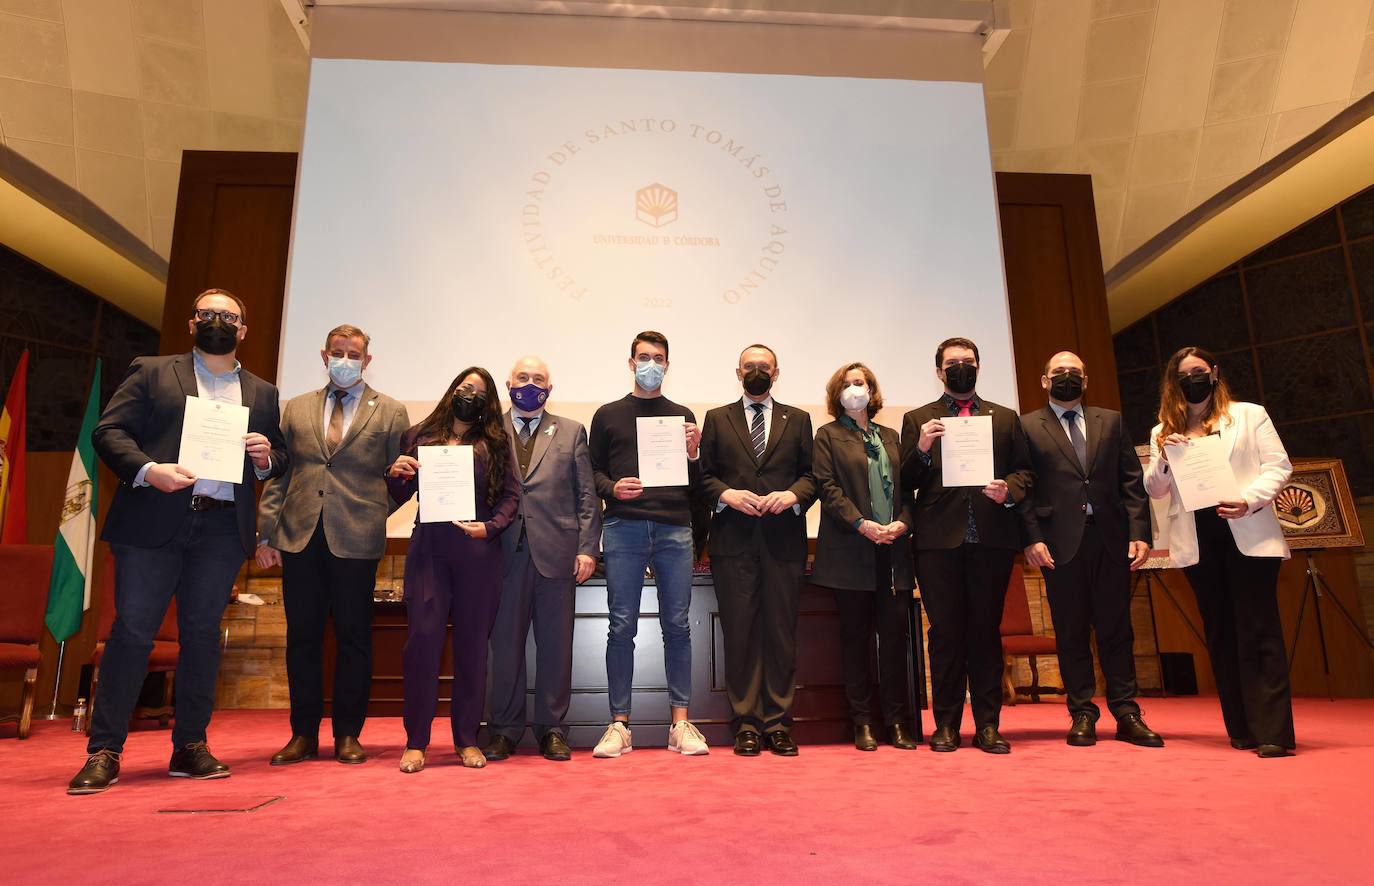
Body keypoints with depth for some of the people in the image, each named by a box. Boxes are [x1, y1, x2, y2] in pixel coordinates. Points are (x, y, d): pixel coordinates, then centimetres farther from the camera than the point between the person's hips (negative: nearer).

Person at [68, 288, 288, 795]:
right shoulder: (150, 373, 10)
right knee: (132, 631, -2)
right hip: (153, 521, -2)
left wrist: (266, 456, -6)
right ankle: (104, 752, 7)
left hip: (223, 528, 2)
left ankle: (190, 746, 14)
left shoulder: (262, 394, 18)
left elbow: (280, 460, 17)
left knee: (202, 634, 5)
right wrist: (147, 469, -16)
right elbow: (108, 431, 1)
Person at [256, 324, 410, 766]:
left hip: (356, 540, -2)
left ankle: (347, 735, 16)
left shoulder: (390, 412, 7)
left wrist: (374, 513, -2)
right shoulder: (296, 409, 15)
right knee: (302, 637, 8)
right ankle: (304, 734, 19)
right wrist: (267, 533, 4)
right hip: (300, 536, 3)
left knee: (353, 638, 4)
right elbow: (278, 475, 11)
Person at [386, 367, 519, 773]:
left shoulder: (495, 443, 9)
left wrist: (490, 527, -13)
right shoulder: (419, 436, 11)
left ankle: (467, 739, 16)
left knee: (472, 642, 4)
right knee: (422, 637, -5)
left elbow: (511, 494, 2)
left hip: (478, 551, 0)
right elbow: (398, 497, 12)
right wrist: (395, 474, -9)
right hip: (428, 547, 0)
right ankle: (416, 740, 7)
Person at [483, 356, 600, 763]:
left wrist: (587, 547, -2)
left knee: (555, 644, 5)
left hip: (556, 552, 0)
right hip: (505, 553, 0)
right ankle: (504, 729, 19)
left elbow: (586, 495, 7)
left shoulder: (571, 432, 12)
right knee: (505, 643, 6)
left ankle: (551, 728, 17)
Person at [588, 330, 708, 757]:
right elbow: (594, 471, 11)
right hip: (623, 528, -1)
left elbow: (697, 483, 14)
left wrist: (693, 454, -5)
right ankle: (619, 724, 10)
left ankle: (680, 723, 11)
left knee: (677, 625, 3)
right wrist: (613, 488, -9)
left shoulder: (683, 416, 15)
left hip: (674, 529, 1)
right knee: (622, 626, 0)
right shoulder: (608, 415, 12)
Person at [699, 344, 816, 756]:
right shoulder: (717, 419, 13)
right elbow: (704, 475, 8)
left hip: (783, 539, 1)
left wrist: (792, 495, -10)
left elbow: (811, 474, 9)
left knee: (782, 631, 3)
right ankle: (746, 724, 11)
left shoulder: (798, 420, 14)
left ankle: (778, 723, 12)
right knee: (739, 631, 2)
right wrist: (727, 495, -10)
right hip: (734, 538, 0)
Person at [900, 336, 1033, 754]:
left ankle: (988, 725, 14)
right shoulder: (918, 420, 11)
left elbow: (1025, 472, 13)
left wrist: (1009, 490, -8)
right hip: (939, 539, -1)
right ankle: (946, 725, 11)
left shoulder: (1005, 417, 17)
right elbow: (905, 484, 4)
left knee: (987, 631, 6)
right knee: (945, 632, 2)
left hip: (993, 537, 1)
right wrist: (922, 449, -13)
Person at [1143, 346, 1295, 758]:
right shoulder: (1164, 431, 12)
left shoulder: (1250, 414, 8)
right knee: (1220, 633, 7)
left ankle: (1273, 731, -2)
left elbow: (1279, 466, 1)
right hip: (1197, 540, 3)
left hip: (1248, 534, -2)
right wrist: (1163, 458, -9)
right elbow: (1155, 490, 9)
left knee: (1258, 631, -5)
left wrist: (1251, 500, -16)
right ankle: (1242, 729, 15)